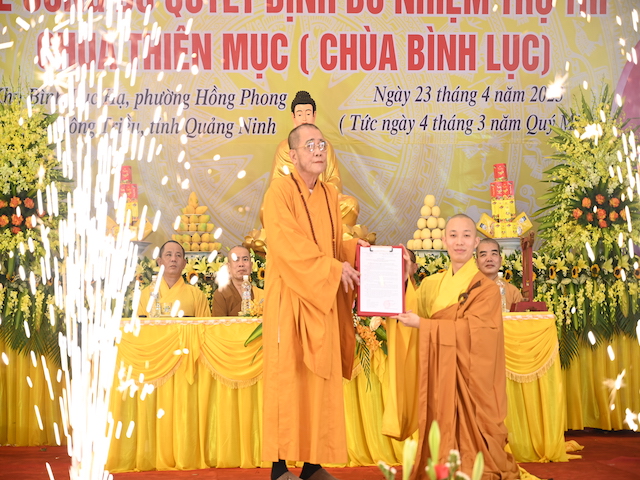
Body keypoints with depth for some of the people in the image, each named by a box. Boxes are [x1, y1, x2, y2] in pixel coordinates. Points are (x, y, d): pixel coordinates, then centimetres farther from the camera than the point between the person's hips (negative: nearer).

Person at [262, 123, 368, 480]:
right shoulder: (280, 191, -7)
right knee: (288, 377, -5)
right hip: (290, 299, -6)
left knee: (322, 379, 4)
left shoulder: (331, 196, 14)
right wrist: (334, 268, -15)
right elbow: (288, 246, -16)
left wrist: (355, 249, 1)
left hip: (323, 301, 6)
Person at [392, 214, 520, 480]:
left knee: (468, 432, -5)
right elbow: (413, 311, 8)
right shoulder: (432, 284, 12)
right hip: (440, 373, 4)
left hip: (469, 374, -4)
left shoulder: (486, 288, -5)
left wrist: (422, 324, -17)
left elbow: (471, 328, -16)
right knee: (443, 431, 2)